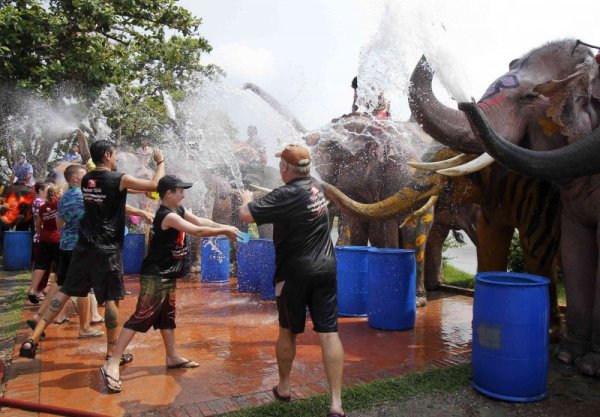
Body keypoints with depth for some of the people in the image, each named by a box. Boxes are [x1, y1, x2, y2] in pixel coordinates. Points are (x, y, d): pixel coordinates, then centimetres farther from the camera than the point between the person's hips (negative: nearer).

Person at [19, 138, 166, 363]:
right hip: (107, 250, -6)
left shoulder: (86, 180, 10)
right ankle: (112, 353, 11)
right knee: (111, 299, 2)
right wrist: (160, 162, 7)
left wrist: (139, 212, 27)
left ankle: (32, 339, 10)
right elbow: (155, 185, -8)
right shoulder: (120, 179, -12)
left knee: (66, 291, 14)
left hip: (84, 246, 6)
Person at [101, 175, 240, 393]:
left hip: (167, 275, 10)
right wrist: (224, 231, -17)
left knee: (167, 316, 17)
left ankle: (172, 357, 29)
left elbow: (201, 221, 6)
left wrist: (225, 227, -7)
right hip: (154, 276, -10)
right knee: (141, 317, -11)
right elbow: (198, 231, -25)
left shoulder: (179, 210, 8)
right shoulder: (167, 216, -21)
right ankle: (112, 364, -7)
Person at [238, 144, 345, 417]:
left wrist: (248, 200, 7)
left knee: (288, 332, 14)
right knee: (328, 334, 1)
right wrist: (262, 196, 30)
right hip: (325, 270, 5)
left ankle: (283, 388, 32)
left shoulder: (287, 195, -15)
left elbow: (246, 215, -13)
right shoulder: (314, 186, 7)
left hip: (295, 273, -5)